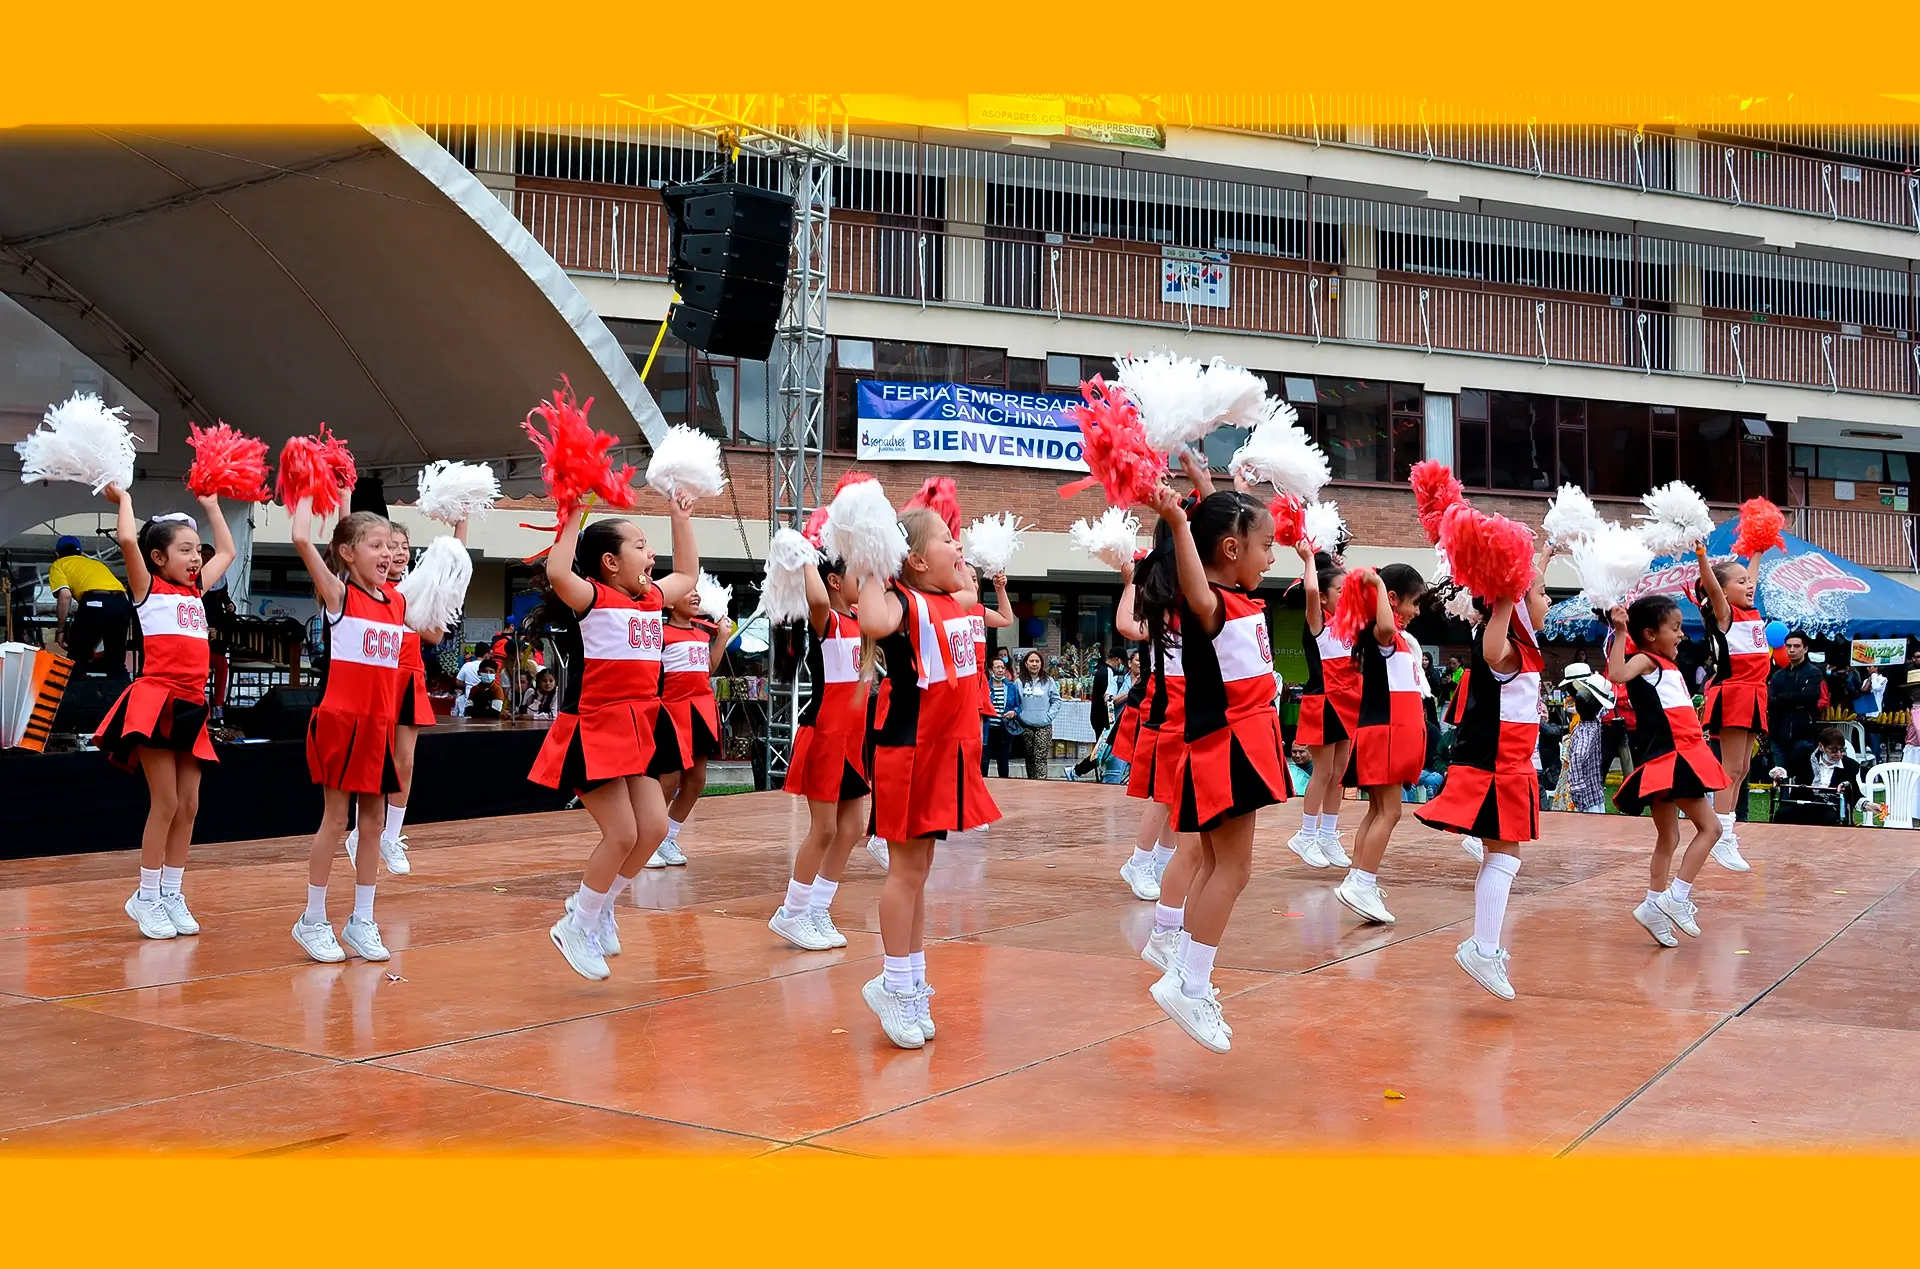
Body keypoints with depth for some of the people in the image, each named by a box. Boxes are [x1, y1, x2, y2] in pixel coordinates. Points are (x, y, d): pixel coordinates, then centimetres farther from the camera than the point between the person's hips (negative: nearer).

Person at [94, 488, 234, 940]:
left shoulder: (196, 589, 17)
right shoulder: (149, 587, 0)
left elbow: (226, 551, 32)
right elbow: (127, 538, -16)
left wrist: (211, 507, 35)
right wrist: (124, 498, -1)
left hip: (191, 706, 7)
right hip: (155, 702, -6)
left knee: (188, 805, 6)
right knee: (165, 803, -6)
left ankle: (171, 893, 15)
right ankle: (146, 897, 5)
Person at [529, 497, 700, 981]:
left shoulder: (651, 599, 12)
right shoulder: (592, 597, -11)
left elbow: (687, 575, 30)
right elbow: (558, 574, -32)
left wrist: (680, 519, 27)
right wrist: (573, 519, -22)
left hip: (637, 731, 8)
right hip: (593, 731, -8)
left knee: (654, 827, 2)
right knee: (622, 834, -9)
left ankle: (598, 907, 22)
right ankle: (576, 925, 10)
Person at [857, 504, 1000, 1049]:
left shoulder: (951, 603, 13)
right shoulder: (902, 602, -13)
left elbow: (969, 595, 39)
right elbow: (875, 624, -39)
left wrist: (957, 562, 28)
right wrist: (871, 573, -25)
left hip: (946, 748, 9)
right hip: (908, 748, -9)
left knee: (919, 867, 13)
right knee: (906, 867, -3)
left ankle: (911, 984, 21)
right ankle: (895, 985, 7)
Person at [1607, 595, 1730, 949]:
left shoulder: (1667, 667, 20)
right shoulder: (1645, 661, -8)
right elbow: (1617, 674, -33)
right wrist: (1620, 633, -32)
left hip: (1678, 758, 9)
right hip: (1667, 760, -9)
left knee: (1668, 838, 12)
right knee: (1709, 827, -9)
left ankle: (1655, 907, 16)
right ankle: (1676, 897, -11)